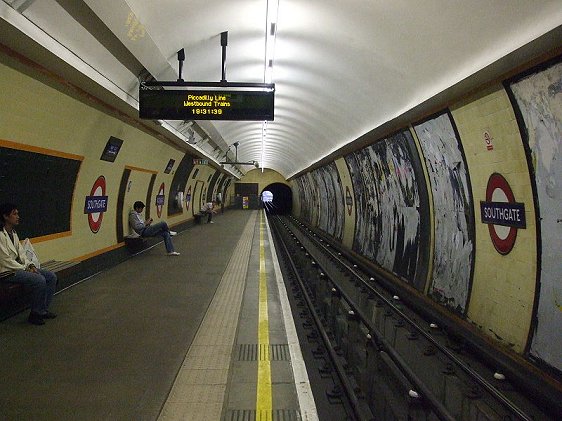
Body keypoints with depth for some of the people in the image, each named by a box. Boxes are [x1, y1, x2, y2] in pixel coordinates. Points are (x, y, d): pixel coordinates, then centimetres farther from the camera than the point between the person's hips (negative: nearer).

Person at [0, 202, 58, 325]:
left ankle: (43, 309, 7)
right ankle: (35, 314, -10)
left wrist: (30, 265, -1)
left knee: (51, 277, -1)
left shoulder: (13, 233, 13)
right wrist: (25, 269, -15)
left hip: (18, 267, 9)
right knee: (39, 280, -26)